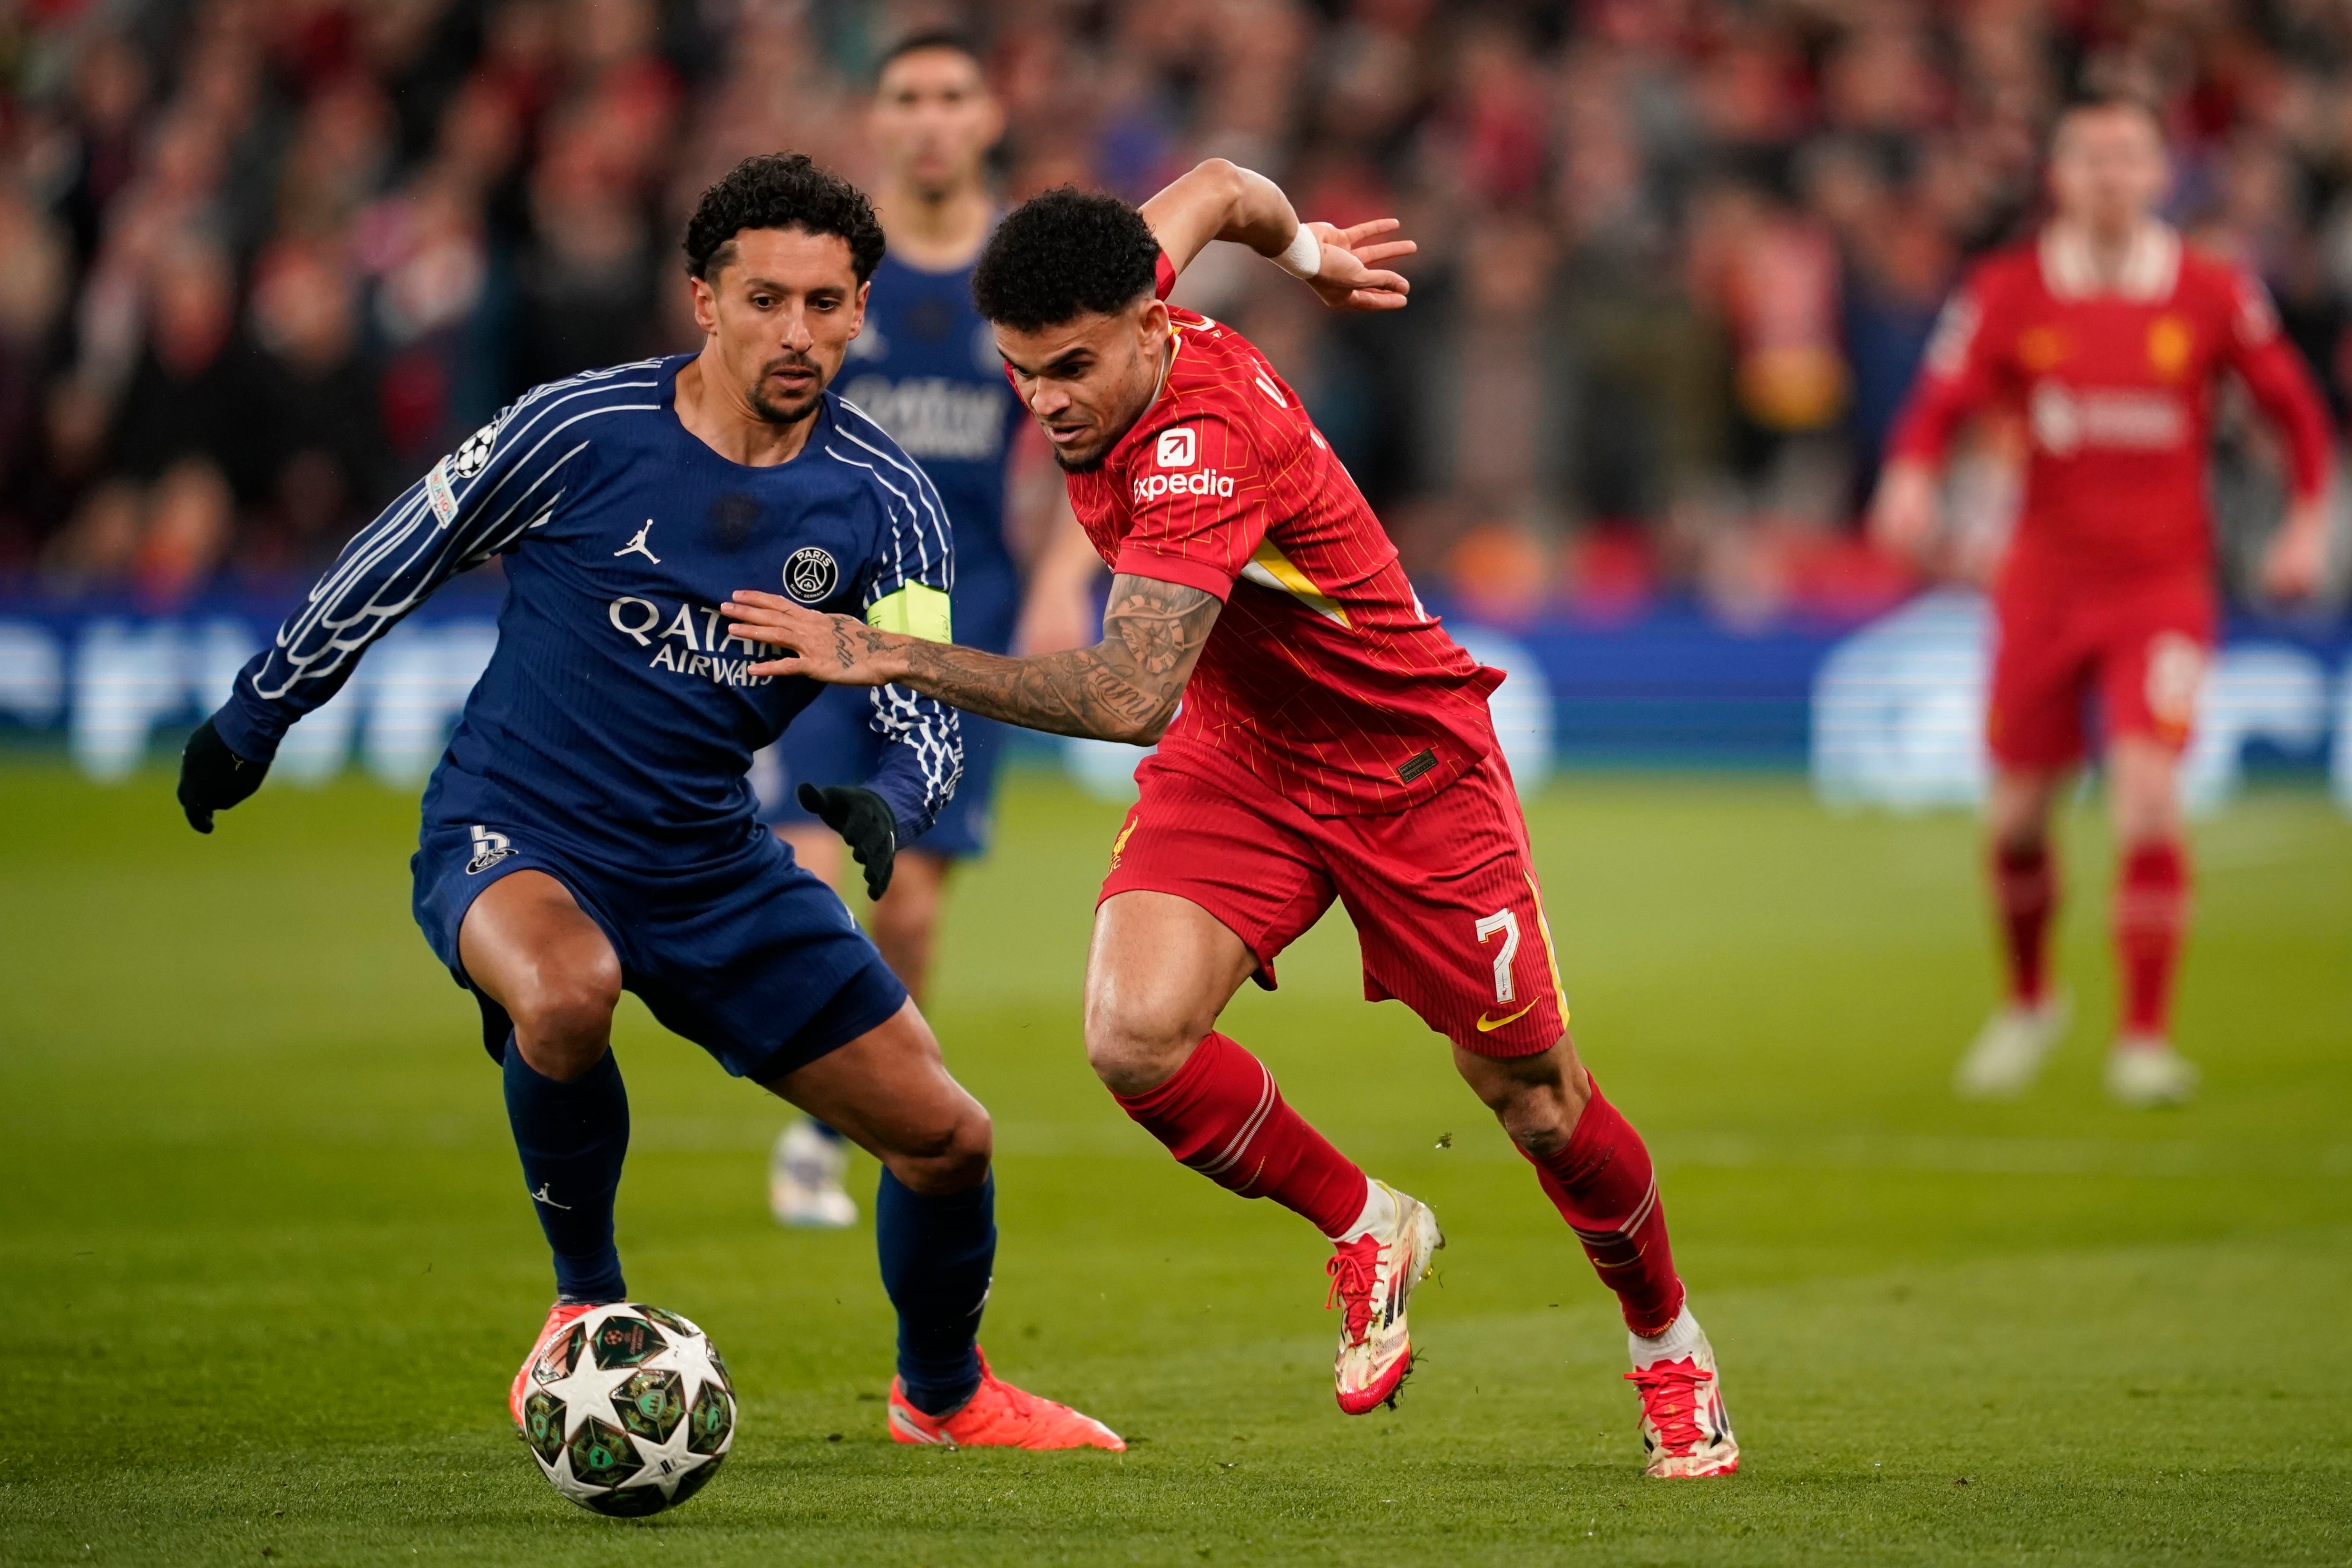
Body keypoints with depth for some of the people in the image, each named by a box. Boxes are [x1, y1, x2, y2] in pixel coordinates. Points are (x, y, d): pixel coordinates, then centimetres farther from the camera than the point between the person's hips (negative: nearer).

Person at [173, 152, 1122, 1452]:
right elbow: (393, 562, 0)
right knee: (568, 992, -40)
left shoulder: (882, 502, -4)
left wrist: (886, 806, -29)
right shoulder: (581, 430, -14)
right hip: (509, 843, -4)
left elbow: (925, 711, -5)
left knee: (944, 1137, 2)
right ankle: (589, 1303, -13)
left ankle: (942, 1394, 33)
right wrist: (255, 716, 8)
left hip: (712, 866, 4)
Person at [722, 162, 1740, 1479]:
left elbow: (1129, 699, -45)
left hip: (1409, 764, -6)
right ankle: (1367, 1234, 7)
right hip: (1234, 759, 6)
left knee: (1541, 1107, 6)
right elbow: (1217, 186, 9)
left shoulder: (1201, 447, -35)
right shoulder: (1109, 321, -13)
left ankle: (1670, 1348, 35)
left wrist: (894, 657, -46)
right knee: (1136, 1036, -20)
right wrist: (1308, 249, 31)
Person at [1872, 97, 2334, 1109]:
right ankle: (2029, 1004, 33)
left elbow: (2294, 406, 9)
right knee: (2017, 815, 7)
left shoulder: (2214, 295, -2)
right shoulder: (2007, 294, -2)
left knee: (2148, 803, -17)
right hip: (2045, 586, 1)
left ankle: (2145, 1041, -10)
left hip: (2163, 586, -1)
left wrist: (2309, 523, 1)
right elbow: (1940, 404, -4)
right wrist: (1912, 481, -24)